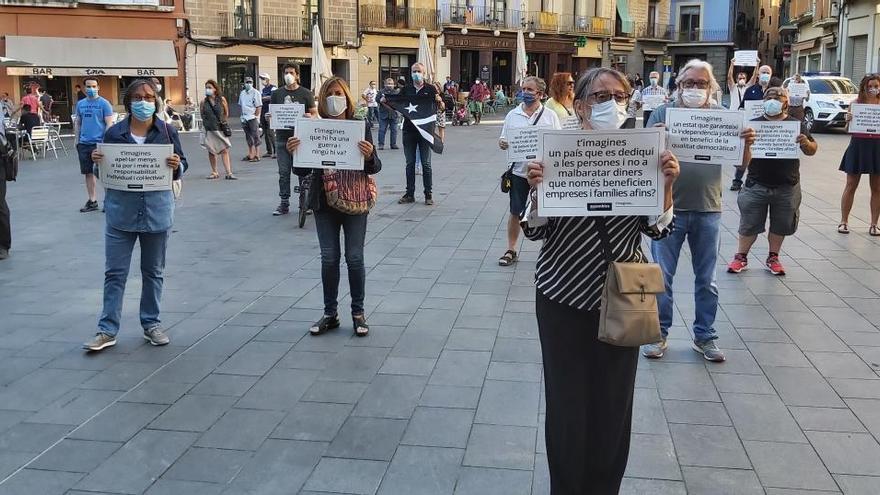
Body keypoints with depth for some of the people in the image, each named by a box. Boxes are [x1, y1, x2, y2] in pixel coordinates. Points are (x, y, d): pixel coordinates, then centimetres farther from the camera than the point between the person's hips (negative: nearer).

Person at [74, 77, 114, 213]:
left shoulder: (104, 103, -4)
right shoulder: (80, 104, 11)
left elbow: (109, 123, -7)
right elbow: (77, 123, 17)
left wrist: (105, 141, -13)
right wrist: (77, 139, 8)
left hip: (99, 143, -5)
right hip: (84, 144, 5)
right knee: (88, 173, 10)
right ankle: (92, 201, 19)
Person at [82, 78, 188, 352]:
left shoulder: (167, 131, -1)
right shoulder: (114, 133, -1)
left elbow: (182, 167, 4)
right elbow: (104, 171, 8)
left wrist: (176, 166, -18)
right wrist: (97, 161, -13)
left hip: (157, 212, 0)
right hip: (121, 212, 0)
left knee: (153, 271, 12)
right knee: (114, 272, 3)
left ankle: (151, 323, 25)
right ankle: (107, 330, 10)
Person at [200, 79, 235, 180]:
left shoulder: (222, 99, -2)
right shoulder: (203, 102, -1)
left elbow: (226, 113, 10)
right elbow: (201, 114, 12)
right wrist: (208, 122, 12)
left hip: (220, 128, -1)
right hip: (209, 129, 1)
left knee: (225, 150, -7)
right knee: (211, 151, 7)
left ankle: (228, 173, -9)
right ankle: (214, 172, 18)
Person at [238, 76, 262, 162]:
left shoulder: (255, 93, -6)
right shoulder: (242, 93, 13)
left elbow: (259, 107, -9)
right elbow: (240, 105, 20)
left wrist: (255, 116, -13)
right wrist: (242, 116, 11)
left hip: (253, 118, -7)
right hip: (244, 118, 7)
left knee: (255, 137, -5)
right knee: (248, 137, 12)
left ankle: (257, 156, -3)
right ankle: (250, 155, 19)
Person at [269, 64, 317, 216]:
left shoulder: (306, 94, 3)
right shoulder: (277, 93, 11)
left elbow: (315, 113, 4)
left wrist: (309, 117, -18)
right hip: (282, 137, 2)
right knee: (283, 172, 4)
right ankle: (284, 204, 10)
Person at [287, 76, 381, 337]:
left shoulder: (361, 127, -4)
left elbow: (374, 168, -4)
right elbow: (302, 171, -1)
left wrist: (369, 156, -25)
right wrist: (293, 152, -19)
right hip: (325, 201, 2)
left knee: (354, 257, 3)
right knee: (329, 258, 6)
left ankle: (358, 313, 16)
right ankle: (330, 314, 18)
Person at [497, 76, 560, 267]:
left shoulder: (550, 115, 2)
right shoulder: (512, 115, 5)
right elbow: (503, 140, 9)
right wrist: (502, 143, -14)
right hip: (519, 171, 1)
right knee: (515, 213, 8)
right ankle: (511, 250, 21)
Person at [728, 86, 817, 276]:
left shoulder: (796, 125, 1)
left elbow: (812, 150, 6)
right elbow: (743, 162, -8)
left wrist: (806, 143, -18)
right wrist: (746, 143, -30)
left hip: (786, 187, 2)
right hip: (757, 184, -2)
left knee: (780, 225, 12)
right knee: (749, 224, 6)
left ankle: (773, 257, 30)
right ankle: (741, 257, 22)